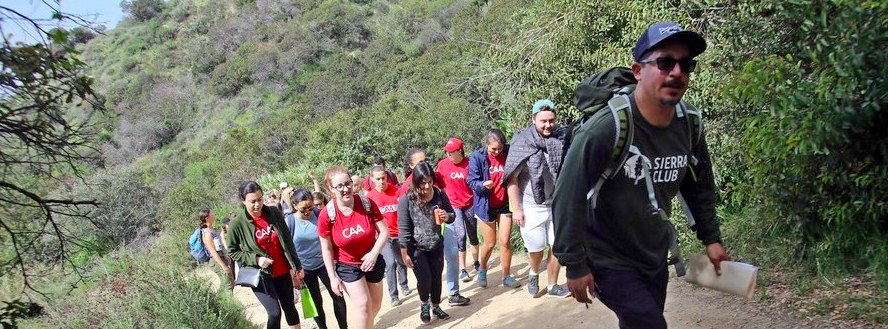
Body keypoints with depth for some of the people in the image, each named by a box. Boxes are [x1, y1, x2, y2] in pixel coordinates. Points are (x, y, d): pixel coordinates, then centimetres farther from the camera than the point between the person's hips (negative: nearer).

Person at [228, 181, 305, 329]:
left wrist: (296, 266, 5)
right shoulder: (237, 224, -14)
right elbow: (232, 252, -3)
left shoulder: (274, 212, -6)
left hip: (283, 272, 3)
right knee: (275, 312, -10)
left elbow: (287, 241, 3)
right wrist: (255, 259, -16)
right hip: (260, 274, -3)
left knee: (289, 307, 15)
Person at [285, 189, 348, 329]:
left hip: (324, 263, 2)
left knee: (337, 296, 4)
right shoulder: (289, 221, -17)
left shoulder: (318, 214, -11)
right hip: (304, 269, -1)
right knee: (316, 302, 12)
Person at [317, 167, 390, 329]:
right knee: (363, 305, -10)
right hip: (347, 265, -3)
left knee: (376, 304, 17)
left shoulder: (367, 203, -19)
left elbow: (384, 231, -10)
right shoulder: (326, 214, -23)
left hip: (373, 260, 3)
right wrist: (333, 277, -9)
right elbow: (326, 249, -12)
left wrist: (374, 253, -23)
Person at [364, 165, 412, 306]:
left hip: (399, 233, 2)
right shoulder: (370, 196, -8)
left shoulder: (396, 191, -7)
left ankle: (404, 285, 43)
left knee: (402, 262, 17)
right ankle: (393, 296, -1)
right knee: (390, 263, -14)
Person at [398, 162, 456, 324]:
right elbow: (403, 229, -14)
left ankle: (436, 306, 37)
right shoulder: (406, 200, -18)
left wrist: (447, 217, -20)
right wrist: (405, 254, -11)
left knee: (436, 278, 12)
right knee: (424, 279, -8)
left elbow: (452, 215, 4)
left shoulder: (440, 195, -9)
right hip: (416, 248, -3)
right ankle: (424, 305, 23)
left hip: (436, 247, 3)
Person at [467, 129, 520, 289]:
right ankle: (482, 270, 34)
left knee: (505, 241, 1)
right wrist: (483, 184, -31)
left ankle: (507, 276, 16)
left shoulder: (509, 152, -8)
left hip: (505, 204, 2)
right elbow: (471, 181, -10)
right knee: (490, 243, 8)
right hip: (486, 205, -1)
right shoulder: (477, 157, -13)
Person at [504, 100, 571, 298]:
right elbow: (512, 178, -8)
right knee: (536, 247, 4)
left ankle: (553, 286, 25)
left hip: (558, 204, 3)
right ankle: (534, 274, 36)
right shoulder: (522, 142, -10)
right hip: (532, 206, -3)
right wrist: (516, 208, -9)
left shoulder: (563, 139, -3)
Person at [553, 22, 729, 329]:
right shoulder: (603, 130, -27)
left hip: (655, 257, 7)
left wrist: (711, 238, 14)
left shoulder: (689, 127, -6)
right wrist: (575, 265, -19)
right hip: (608, 261, -7)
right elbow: (568, 198, -22)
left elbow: (700, 186, 12)